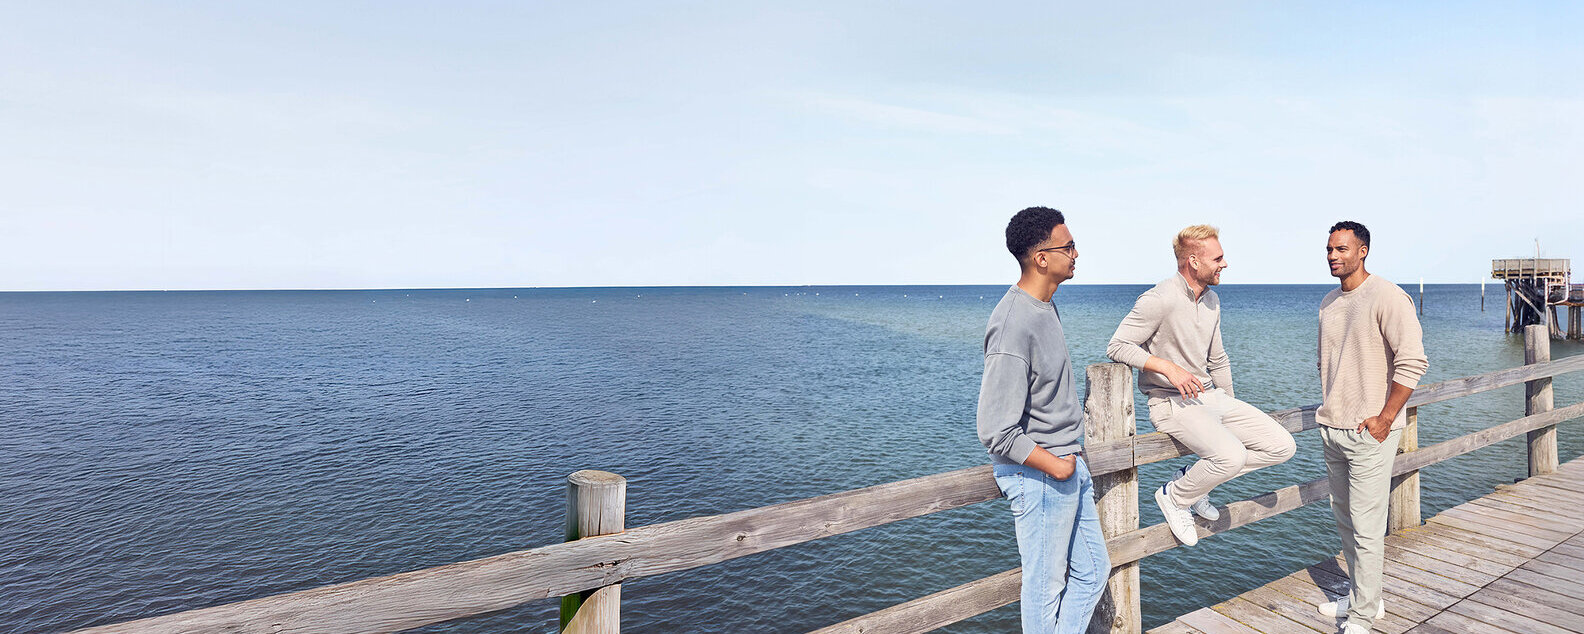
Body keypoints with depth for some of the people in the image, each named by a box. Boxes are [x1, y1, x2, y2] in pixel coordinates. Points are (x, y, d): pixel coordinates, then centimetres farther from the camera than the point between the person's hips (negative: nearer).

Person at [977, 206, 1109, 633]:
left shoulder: (1045, 308, 6)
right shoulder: (1013, 326, -26)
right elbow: (996, 432, -27)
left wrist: (1071, 456, 15)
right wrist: (1053, 465, -15)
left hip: (1068, 464, 10)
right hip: (1040, 476, -10)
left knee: (1092, 571, 20)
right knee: (1046, 587, 7)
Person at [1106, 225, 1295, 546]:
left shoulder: (1212, 300, 11)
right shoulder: (1160, 300, -16)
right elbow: (1116, 346, -18)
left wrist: (1232, 412, 24)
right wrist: (1169, 367, -26)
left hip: (1211, 396, 9)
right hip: (1172, 402, -8)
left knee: (1282, 446, -2)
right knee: (1231, 455, -30)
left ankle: (1195, 477, 9)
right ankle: (1175, 496, -2)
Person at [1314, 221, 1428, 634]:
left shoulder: (1387, 297, -12)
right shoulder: (1328, 302, 12)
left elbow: (1413, 361, -17)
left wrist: (1384, 419, -17)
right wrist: (1328, 407, 14)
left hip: (1369, 431, -8)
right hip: (1331, 429, 8)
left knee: (1366, 528, -3)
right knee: (1344, 520, 17)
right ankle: (1363, 597, 32)